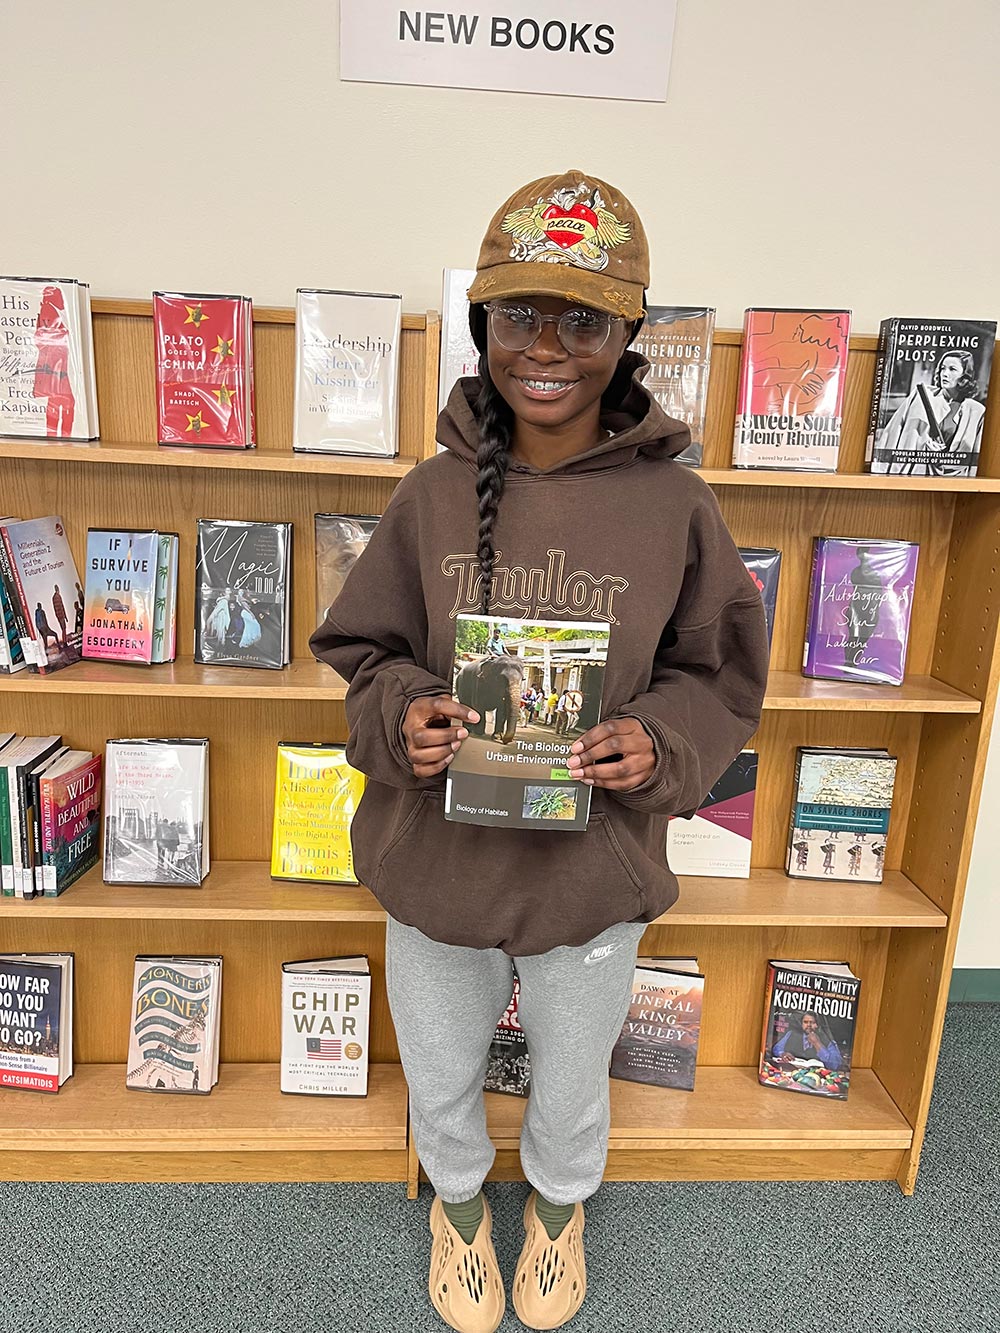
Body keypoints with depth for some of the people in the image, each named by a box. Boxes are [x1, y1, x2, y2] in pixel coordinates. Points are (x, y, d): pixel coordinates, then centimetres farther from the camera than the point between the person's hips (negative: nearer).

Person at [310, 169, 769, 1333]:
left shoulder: (674, 506, -12)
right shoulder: (433, 494, -9)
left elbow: (721, 676, -2)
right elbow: (361, 650, 1)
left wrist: (660, 744, -21)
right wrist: (401, 715, -20)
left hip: (596, 872, 0)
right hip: (437, 859, 1)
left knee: (572, 1088, 26)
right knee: (441, 1080, 25)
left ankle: (559, 1204, 62)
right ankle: (458, 1198, 61)